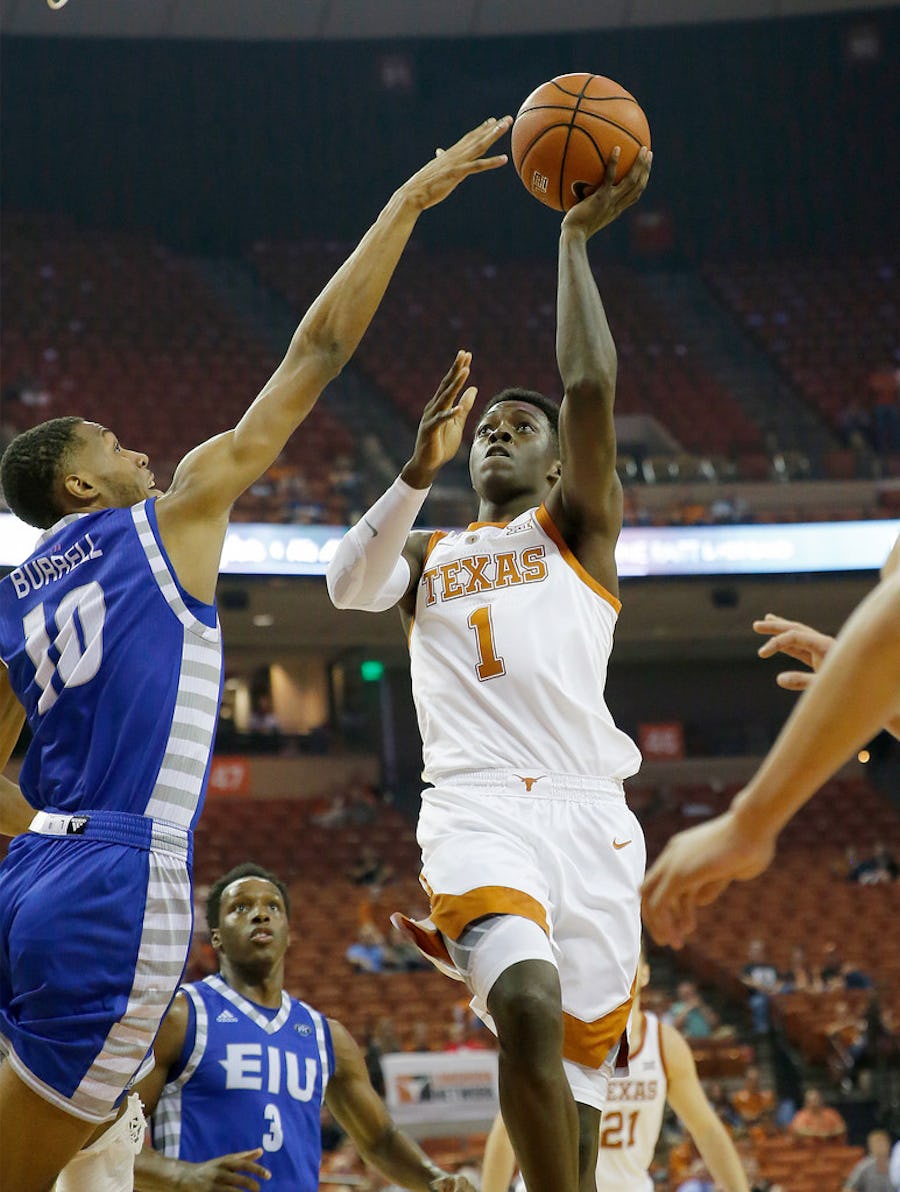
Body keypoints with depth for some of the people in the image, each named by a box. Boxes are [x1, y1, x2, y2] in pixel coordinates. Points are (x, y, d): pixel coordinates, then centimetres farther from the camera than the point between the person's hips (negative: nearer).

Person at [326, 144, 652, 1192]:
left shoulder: (578, 529, 17)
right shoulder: (427, 553, 25)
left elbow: (591, 387, 1)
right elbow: (348, 586, 2)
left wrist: (576, 237, 0)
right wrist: (419, 471, -10)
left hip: (587, 808, 0)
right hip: (477, 805, 0)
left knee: (576, 1057, 1)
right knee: (527, 1008, -27)